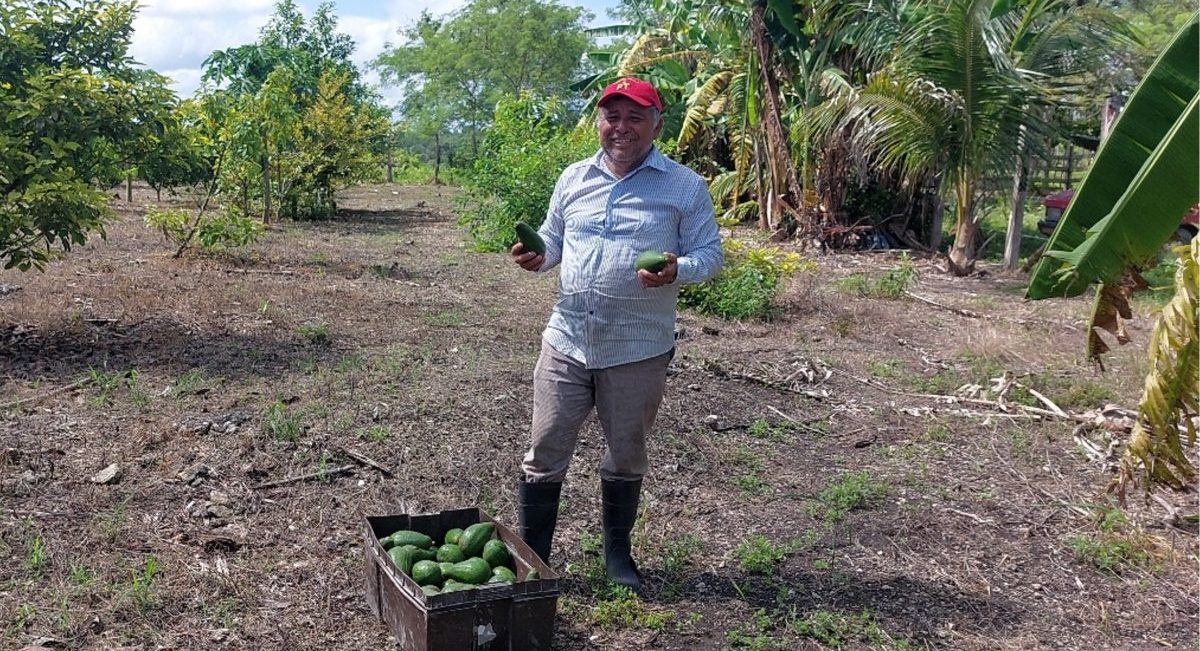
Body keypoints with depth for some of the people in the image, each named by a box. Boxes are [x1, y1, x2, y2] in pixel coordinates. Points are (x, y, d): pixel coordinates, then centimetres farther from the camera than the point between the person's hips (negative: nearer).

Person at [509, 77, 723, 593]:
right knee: (544, 454, 5)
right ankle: (530, 557, 21)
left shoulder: (685, 186, -3)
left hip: (638, 350, -2)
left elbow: (710, 254, -3)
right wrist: (536, 257, -6)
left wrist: (676, 270, -24)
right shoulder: (574, 178, 8)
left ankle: (617, 553, 35)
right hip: (566, 342, 3)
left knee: (626, 456, 14)